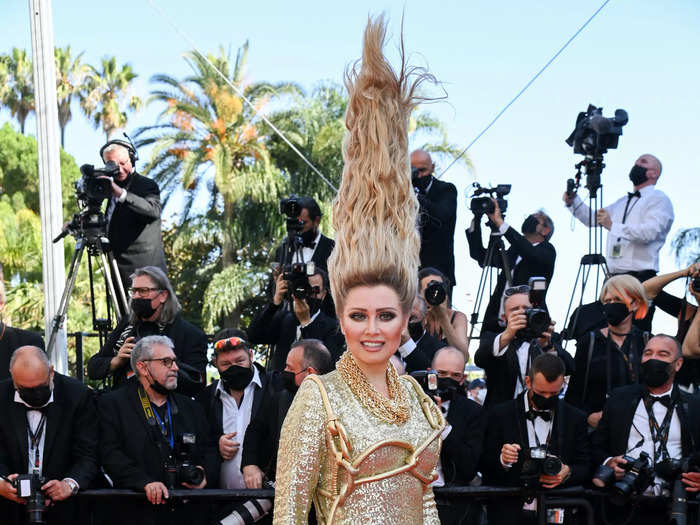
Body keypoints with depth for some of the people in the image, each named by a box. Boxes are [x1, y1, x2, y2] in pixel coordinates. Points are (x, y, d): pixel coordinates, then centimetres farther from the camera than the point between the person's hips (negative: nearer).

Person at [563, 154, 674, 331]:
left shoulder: (659, 199, 3)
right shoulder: (622, 202, 28)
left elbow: (650, 232, -14)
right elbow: (591, 219, 30)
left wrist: (613, 226, -19)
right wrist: (573, 202, 13)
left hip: (641, 275, -7)